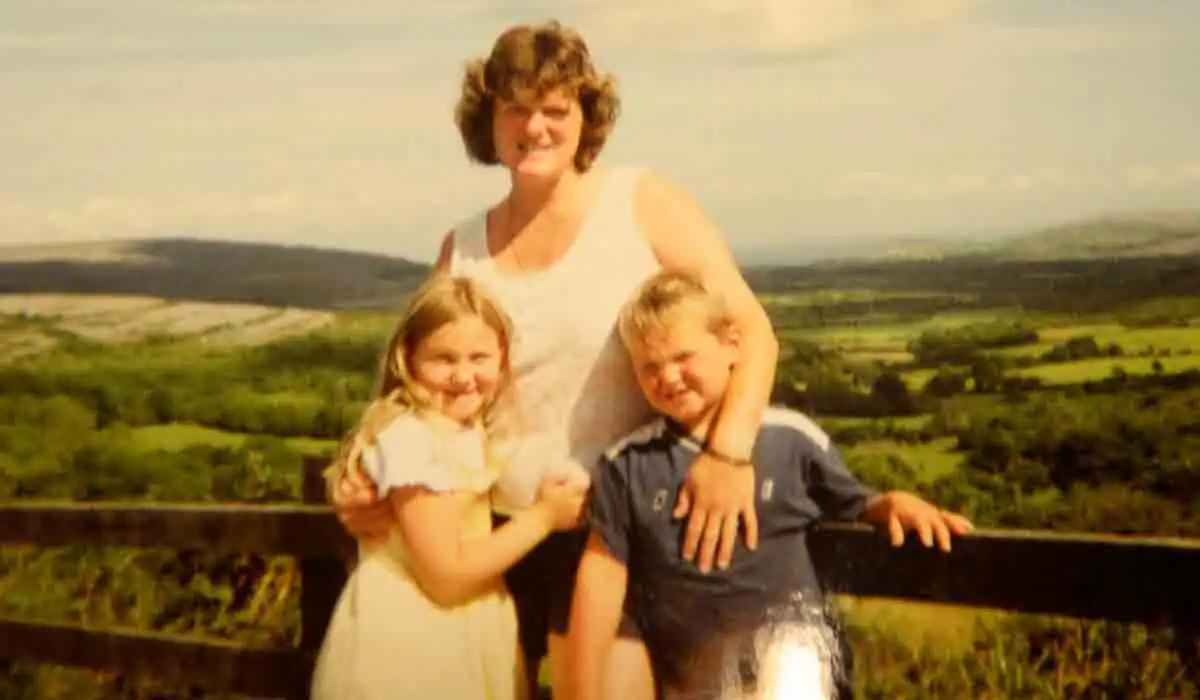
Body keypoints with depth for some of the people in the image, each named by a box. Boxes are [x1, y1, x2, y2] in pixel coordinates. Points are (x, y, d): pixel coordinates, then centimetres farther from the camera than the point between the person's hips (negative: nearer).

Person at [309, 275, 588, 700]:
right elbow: (446, 575, -22)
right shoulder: (410, 438, -23)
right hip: (407, 642, -8)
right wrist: (543, 517, -16)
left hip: (465, 632, 8)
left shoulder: (468, 424, 4)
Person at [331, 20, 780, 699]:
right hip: (495, 529, 4)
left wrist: (730, 451, -25)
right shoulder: (463, 249, 7)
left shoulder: (643, 204, -3)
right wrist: (374, 480, -5)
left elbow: (750, 331, -9)